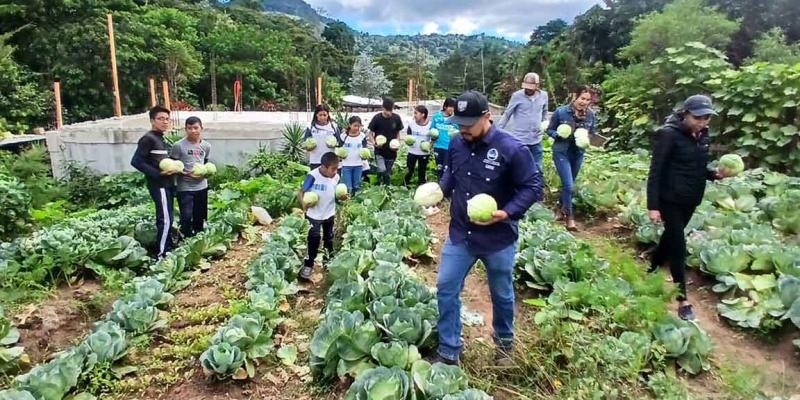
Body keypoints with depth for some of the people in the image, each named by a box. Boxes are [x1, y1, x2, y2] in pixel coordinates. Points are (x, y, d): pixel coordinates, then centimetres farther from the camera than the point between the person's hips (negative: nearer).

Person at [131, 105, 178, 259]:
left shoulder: (162, 139, 15)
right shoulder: (148, 138, -12)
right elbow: (136, 161, -18)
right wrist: (158, 173, -21)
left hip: (168, 184, 9)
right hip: (159, 185, -9)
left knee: (168, 219, 15)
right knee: (165, 220, -9)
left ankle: (168, 249, 25)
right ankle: (160, 255, -2)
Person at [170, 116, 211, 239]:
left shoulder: (206, 146, 4)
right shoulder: (178, 145, -10)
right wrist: (186, 174, -20)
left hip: (202, 187, 5)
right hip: (185, 188, -4)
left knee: (200, 217, 13)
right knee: (186, 217, -5)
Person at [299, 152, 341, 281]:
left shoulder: (336, 177, -8)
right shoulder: (313, 176, -23)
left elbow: (336, 194, 4)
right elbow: (302, 191, -16)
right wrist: (304, 205, -29)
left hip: (329, 214, 5)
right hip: (314, 214, -5)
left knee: (329, 238, 19)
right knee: (314, 239, 0)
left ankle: (327, 261, 39)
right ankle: (308, 264, 16)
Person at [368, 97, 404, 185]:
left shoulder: (396, 118, -3)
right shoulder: (377, 118, -10)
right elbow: (370, 133, -1)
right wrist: (374, 142, -21)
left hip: (391, 151, 3)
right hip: (379, 151, -2)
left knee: (388, 174, 12)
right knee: (382, 171, -21)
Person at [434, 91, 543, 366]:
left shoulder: (511, 149, -19)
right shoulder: (457, 143, -3)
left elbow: (533, 187, -14)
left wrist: (507, 213, -27)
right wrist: (440, 191, -4)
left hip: (498, 239, -4)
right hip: (460, 235, 4)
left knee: (501, 294, 16)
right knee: (446, 288, 5)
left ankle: (504, 343, 45)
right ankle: (448, 353, 22)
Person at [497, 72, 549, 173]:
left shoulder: (543, 95, 2)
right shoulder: (517, 96, -9)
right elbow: (507, 115, -4)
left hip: (536, 140, 4)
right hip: (519, 140, -4)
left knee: (537, 170, 12)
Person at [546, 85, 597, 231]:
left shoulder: (591, 115, -6)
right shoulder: (560, 112, -15)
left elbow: (593, 134, 7)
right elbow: (549, 130, -5)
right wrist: (559, 135, -25)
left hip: (578, 153, 4)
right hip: (561, 152, -4)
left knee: (568, 184, 18)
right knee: (568, 185, -10)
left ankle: (561, 208, 39)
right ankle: (569, 216, 5)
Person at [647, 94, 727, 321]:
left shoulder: (702, 135, 6)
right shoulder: (669, 134, -17)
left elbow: (698, 168, 16)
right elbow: (655, 172, -18)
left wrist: (715, 174, -5)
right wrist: (653, 205, -22)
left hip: (691, 199, 7)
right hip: (670, 199, -7)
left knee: (671, 237, 19)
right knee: (678, 246, -4)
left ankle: (650, 270, 40)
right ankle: (682, 300, 5)